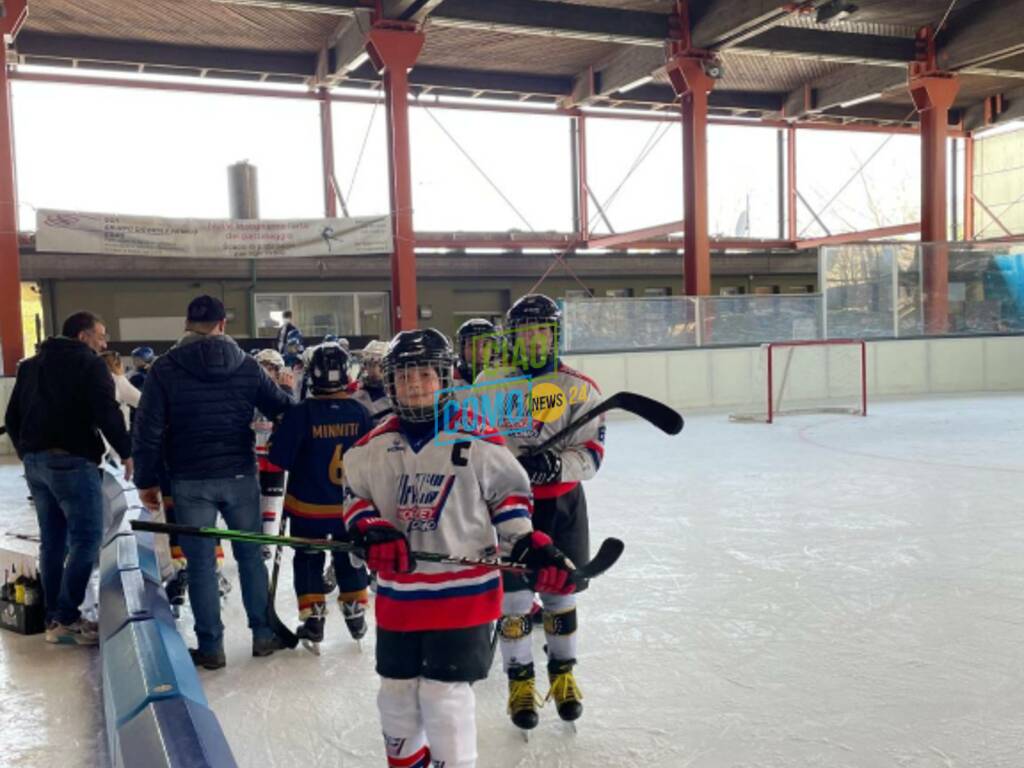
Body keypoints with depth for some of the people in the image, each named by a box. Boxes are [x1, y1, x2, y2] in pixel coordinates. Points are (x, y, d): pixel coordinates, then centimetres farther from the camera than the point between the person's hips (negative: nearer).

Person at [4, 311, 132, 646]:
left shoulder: (30, 366, 17)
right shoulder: (89, 365, -6)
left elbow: (12, 419, 19)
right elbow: (106, 413, -15)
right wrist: (126, 452, -6)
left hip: (34, 462, 8)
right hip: (72, 461, -8)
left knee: (53, 540, 13)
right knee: (86, 538, -4)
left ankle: (53, 618, 18)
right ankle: (66, 618, -6)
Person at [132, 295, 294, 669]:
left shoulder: (164, 369, -6)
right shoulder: (247, 366, -1)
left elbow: (148, 429, -7)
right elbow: (284, 409, 6)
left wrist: (146, 480, 2)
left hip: (190, 481, -1)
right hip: (240, 476, 2)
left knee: (201, 563, 7)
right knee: (251, 555, 13)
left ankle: (210, 646, 13)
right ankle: (262, 634, 20)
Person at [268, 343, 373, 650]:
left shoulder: (301, 412, -17)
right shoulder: (359, 412, -7)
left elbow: (279, 457, -15)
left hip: (308, 505, -2)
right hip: (350, 505, 3)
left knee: (309, 560, 13)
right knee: (350, 558, 18)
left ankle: (312, 618, 14)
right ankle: (355, 613, 23)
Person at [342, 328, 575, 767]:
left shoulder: (477, 440, -9)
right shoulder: (373, 447, 2)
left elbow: (508, 494, 0)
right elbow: (356, 497, 10)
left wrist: (533, 550, -9)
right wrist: (372, 533, -9)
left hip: (463, 591, -4)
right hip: (397, 593, 5)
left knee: (444, 692, -4)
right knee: (396, 689, 16)